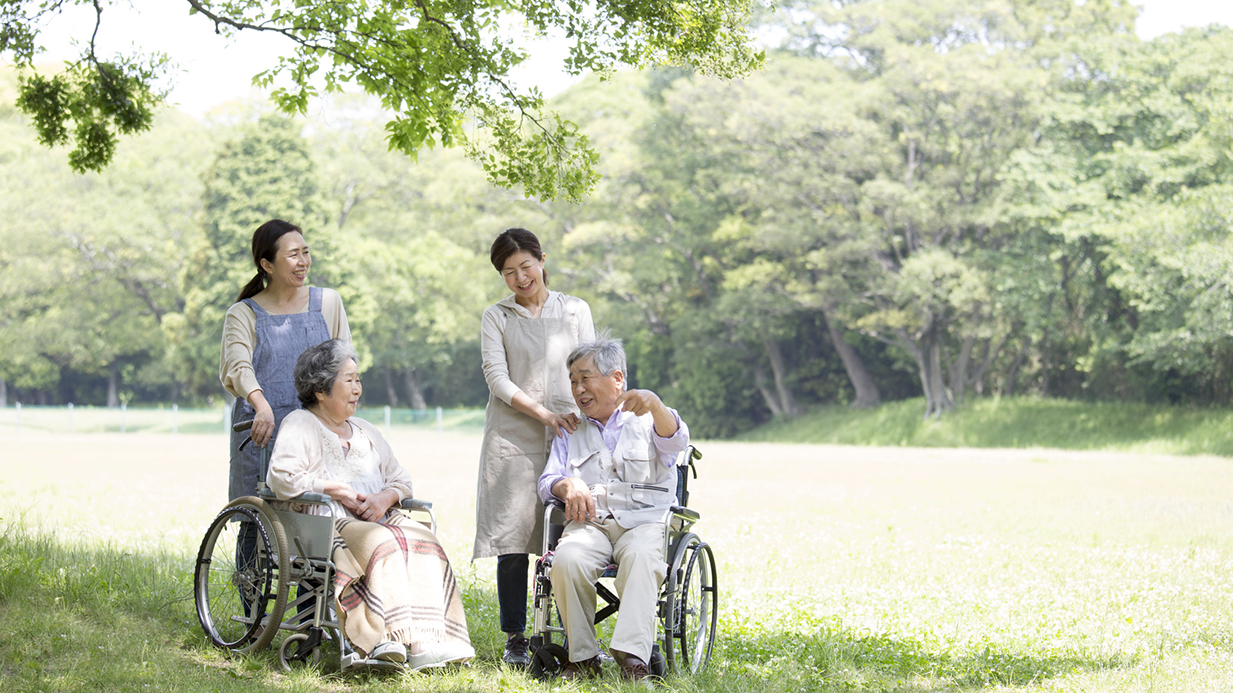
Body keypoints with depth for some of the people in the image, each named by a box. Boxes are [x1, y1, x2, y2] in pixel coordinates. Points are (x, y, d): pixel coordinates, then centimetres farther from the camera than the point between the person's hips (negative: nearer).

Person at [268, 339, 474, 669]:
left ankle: (431, 638, -38)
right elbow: (281, 478, -9)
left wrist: (384, 498, 1)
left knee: (423, 542, -25)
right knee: (381, 542, -36)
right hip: (328, 521, -6)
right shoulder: (299, 425, 7)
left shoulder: (366, 432, 29)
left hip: (379, 518, 6)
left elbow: (400, 479, 25)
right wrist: (334, 490, -10)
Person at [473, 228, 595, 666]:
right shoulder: (496, 317, 10)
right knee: (513, 539, -4)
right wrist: (541, 412, -14)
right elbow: (497, 378, -1)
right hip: (514, 438, -1)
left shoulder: (576, 311, 15)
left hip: (569, 434, 1)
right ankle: (515, 639, 5)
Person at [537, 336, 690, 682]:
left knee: (641, 557, -37)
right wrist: (568, 485, -11)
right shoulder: (571, 431, 25)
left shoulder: (648, 420, 13)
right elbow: (547, 482, 15)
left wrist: (655, 405, -35)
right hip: (589, 523, 3)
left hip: (645, 521, -2)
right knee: (567, 559, -32)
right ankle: (583, 658, -25)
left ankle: (633, 657, -49)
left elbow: (675, 440, -11)